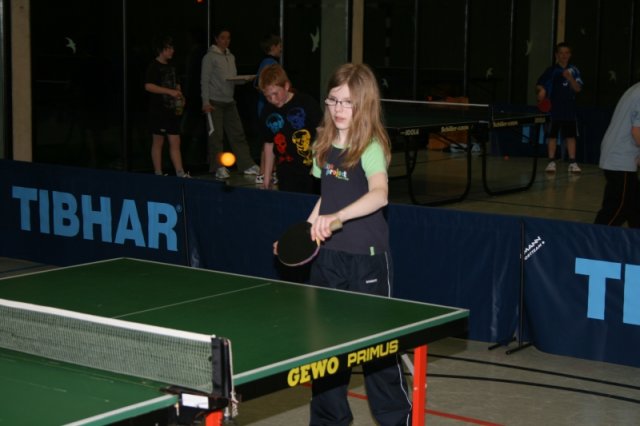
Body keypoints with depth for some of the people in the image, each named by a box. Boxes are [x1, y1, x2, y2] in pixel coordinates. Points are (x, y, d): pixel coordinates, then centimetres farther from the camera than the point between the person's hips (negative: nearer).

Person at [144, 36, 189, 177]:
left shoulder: (171, 67, 17)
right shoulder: (154, 66, -7)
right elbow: (148, 86, -18)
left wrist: (179, 95, 10)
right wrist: (170, 91, -21)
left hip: (172, 110, 7)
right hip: (158, 111, -7)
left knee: (175, 142, 3)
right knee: (158, 142, 0)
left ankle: (180, 173, 1)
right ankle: (158, 174, 4)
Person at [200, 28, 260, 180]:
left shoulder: (231, 57, 15)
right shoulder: (210, 57, -4)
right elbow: (204, 81, -8)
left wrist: (243, 80, -4)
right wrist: (206, 102, -14)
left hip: (229, 101, 6)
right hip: (215, 102, -6)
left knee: (238, 133, 3)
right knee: (216, 135, -3)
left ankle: (247, 165, 4)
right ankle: (219, 168, 1)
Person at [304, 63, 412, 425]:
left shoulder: (371, 148, -14)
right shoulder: (325, 147, 7)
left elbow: (379, 195, -32)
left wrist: (338, 216, -45)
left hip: (367, 259, -6)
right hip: (328, 255, 7)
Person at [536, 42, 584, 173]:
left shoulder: (573, 70, 5)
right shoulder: (551, 70, 1)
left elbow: (578, 89, -1)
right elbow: (539, 85, -1)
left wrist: (570, 78, -17)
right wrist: (541, 90, -23)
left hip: (569, 109, 1)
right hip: (553, 108, -1)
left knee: (571, 136, 3)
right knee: (552, 135, 2)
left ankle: (572, 163, 8)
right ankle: (551, 162, 10)